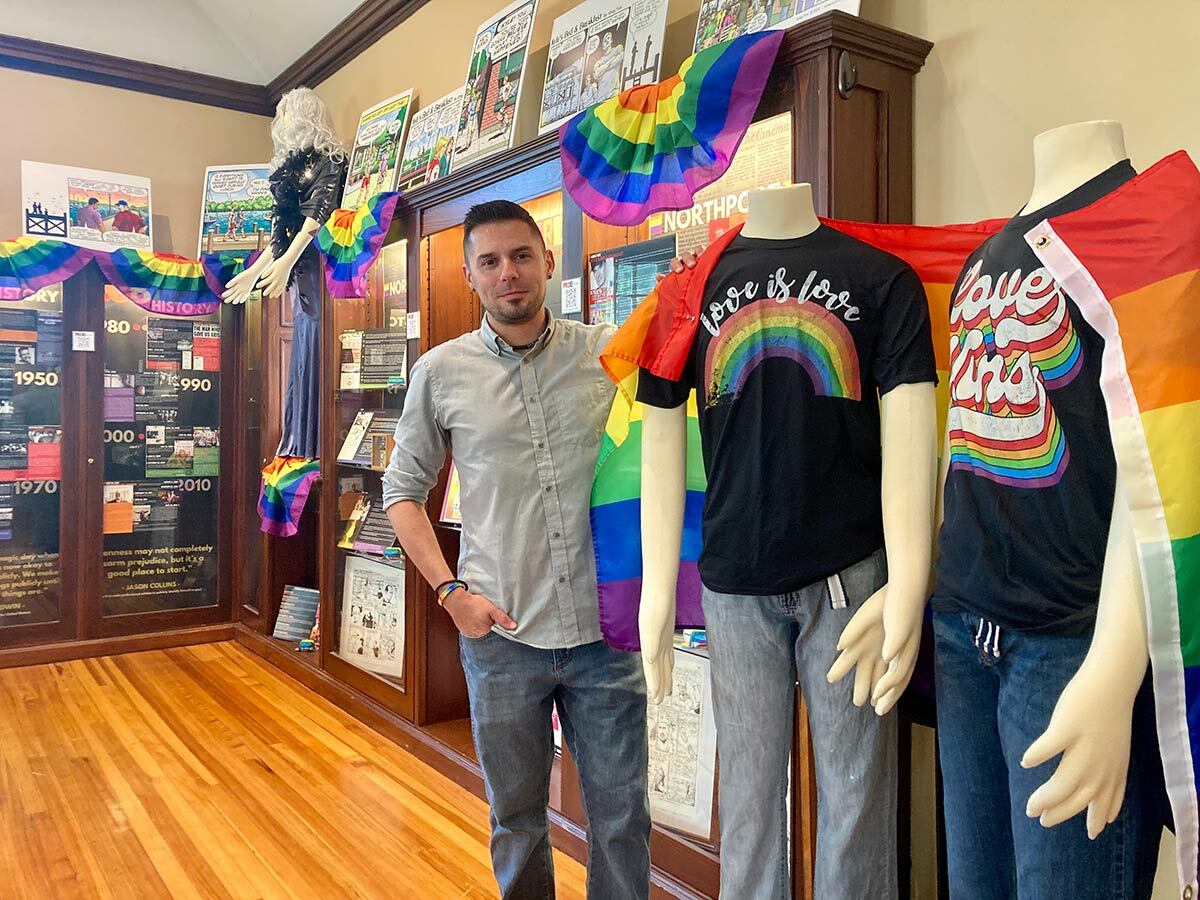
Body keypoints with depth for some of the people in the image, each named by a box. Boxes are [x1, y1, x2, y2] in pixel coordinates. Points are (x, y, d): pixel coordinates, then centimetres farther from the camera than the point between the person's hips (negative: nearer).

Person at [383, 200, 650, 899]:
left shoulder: (610, 353, -1)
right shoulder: (441, 372, 1)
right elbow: (403, 492, 8)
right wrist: (450, 590, -2)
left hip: (604, 629, 0)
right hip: (501, 633, 0)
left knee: (621, 814, 12)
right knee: (517, 816, 17)